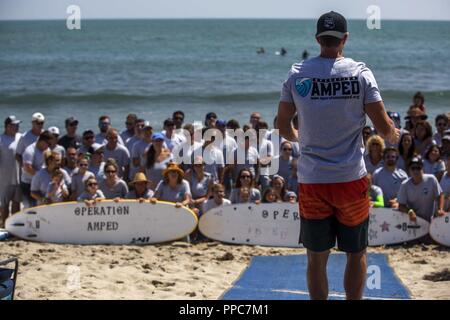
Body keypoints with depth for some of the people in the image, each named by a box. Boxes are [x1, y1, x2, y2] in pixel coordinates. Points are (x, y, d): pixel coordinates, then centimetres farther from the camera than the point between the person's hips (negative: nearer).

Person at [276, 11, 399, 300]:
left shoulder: (297, 75, -1)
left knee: (317, 257, 9)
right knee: (356, 253, 13)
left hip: (311, 181, 1)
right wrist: (394, 135, 18)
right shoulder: (360, 73, -6)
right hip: (351, 179, -1)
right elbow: (383, 127, -6)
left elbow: (284, 128, 7)